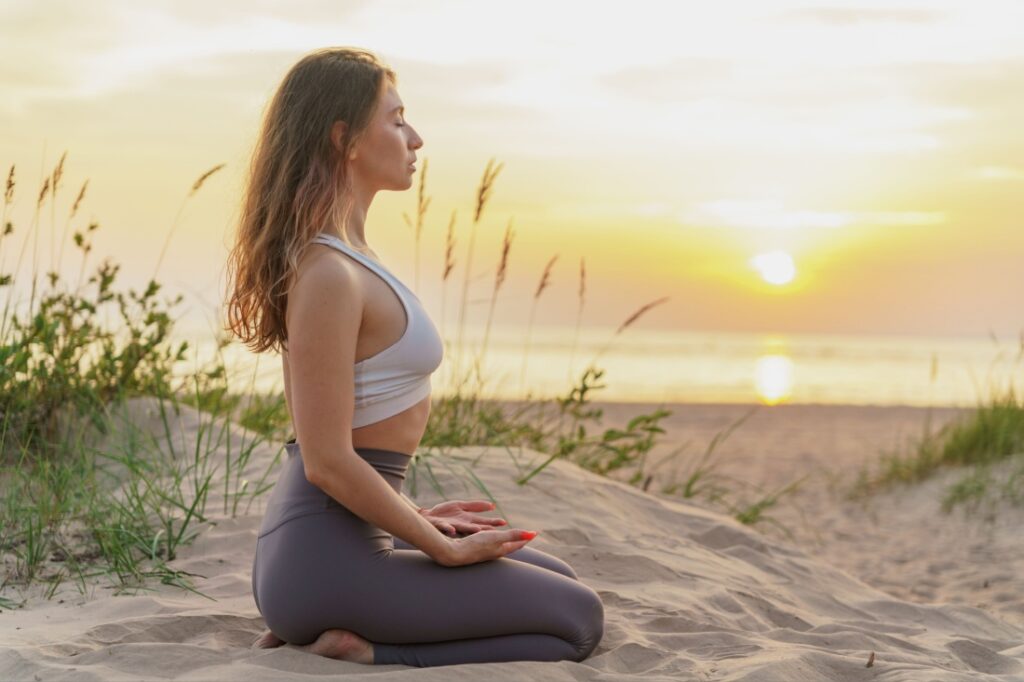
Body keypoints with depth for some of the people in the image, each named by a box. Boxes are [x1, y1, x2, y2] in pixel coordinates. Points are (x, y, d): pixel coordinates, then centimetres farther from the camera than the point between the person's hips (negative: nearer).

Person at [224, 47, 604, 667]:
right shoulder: (328, 274, -21)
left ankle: (328, 633, 12)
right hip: (330, 556, -9)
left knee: (559, 582, 22)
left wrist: (415, 518, 17)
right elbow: (327, 461, -22)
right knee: (578, 619, 2)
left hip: (347, 531, 9)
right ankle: (366, 655, -4)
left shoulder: (344, 254, 9)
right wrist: (446, 548, -12)